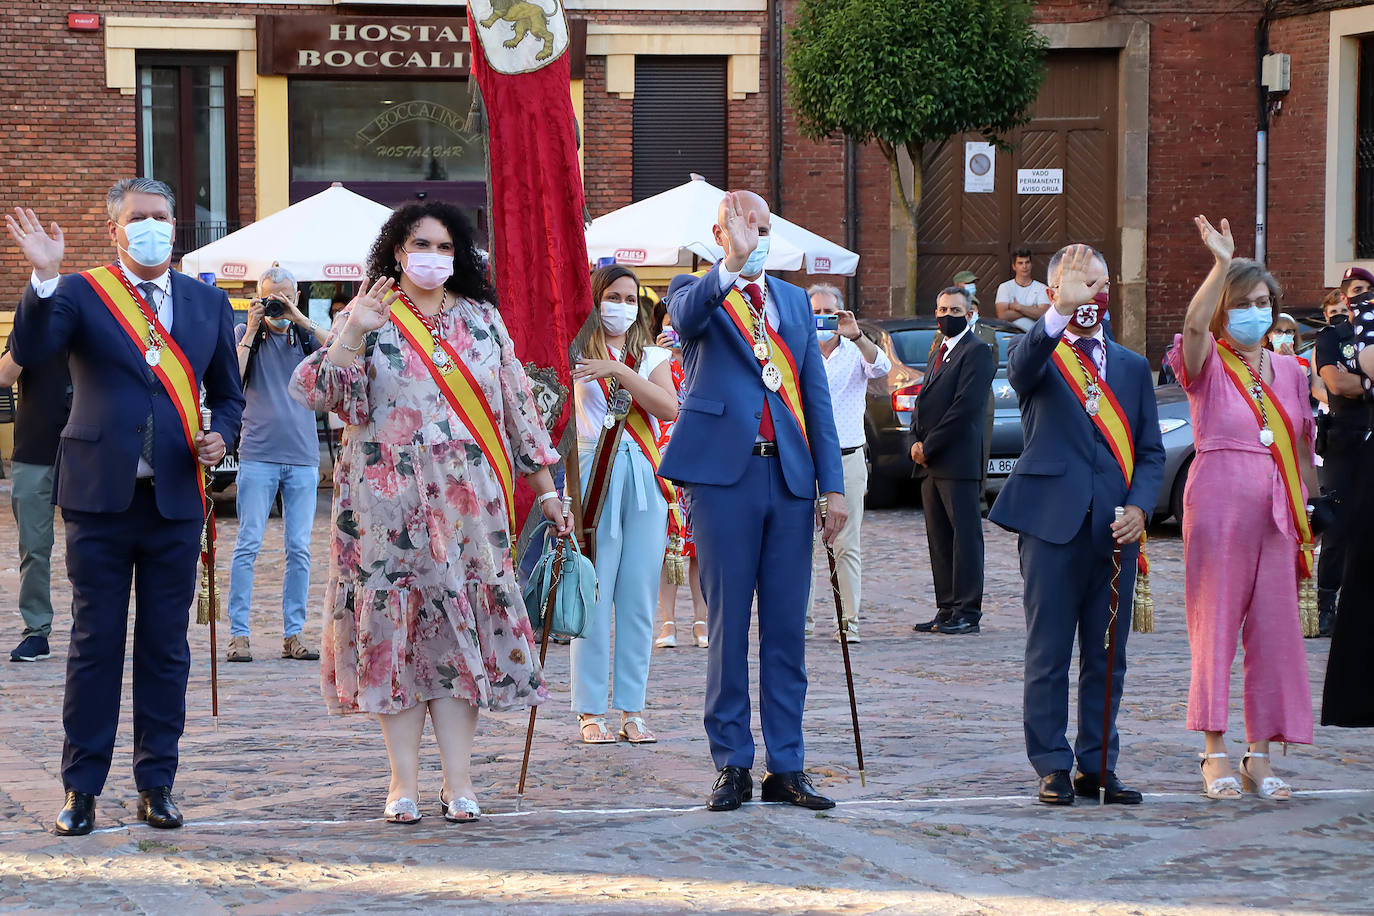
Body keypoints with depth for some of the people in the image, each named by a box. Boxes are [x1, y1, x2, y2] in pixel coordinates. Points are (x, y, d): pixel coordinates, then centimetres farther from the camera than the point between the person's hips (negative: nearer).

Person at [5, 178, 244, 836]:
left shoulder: (208, 304, 11)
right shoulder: (80, 293, 0)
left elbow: (227, 393, 20)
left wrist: (220, 436, -1)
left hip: (175, 500, 3)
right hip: (101, 496, -3)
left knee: (166, 646, 6)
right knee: (95, 643, 1)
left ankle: (156, 783, 15)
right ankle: (81, 788, 7)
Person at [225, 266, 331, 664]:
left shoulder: (306, 334, 10)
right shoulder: (245, 333, 7)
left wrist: (299, 319, -12)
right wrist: (251, 332, -7)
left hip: (302, 456, 2)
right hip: (259, 454, -2)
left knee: (299, 549, 2)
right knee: (247, 545, -6)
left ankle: (293, 634, 8)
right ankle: (238, 634, -2)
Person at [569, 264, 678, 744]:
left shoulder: (652, 358, 13)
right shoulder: (577, 356, 6)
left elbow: (668, 407, -7)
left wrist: (618, 371, -15)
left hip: (643, 482, 3)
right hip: (594, 480, -3)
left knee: (639, 599, 3)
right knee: (593, 598, -5)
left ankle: (632, 710, 8)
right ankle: (590, 711, 0)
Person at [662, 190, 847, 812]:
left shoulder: (794, 301, 17)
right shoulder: (696, 293, 5)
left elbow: (816, 396, 14)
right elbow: (685, 317, -21)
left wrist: (833, 484, 7)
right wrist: (732, 266, -37)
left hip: (790, 478, 4)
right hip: (723, 474, -4)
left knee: (786, 629, 6)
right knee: (727, 626, 0)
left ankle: (786, 767, 10)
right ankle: (731, 766, 6)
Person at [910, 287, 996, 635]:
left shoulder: (977, 352, -7)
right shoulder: (940, 354, 22)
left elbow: (966, 407, -16)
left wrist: (929, 446, -14)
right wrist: (917, 442, 2)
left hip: (958, 461, -9)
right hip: (932, 463, 9)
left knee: (965, 535, -6)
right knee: (939, 539, 9)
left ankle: (967, 612, -5)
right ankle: (947, 610, 13)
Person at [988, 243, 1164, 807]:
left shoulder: (1132, 367, 16)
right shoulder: (1039, 355, 3)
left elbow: (1150, 452, 14)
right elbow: (1021, 369, -23)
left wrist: (1139, 507, -5)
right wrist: (1061, 312, -40)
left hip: (1116, 527, 4)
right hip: (1053, 522, -4)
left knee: (1106, 655, 7)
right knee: (1048, 654, 0)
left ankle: (1098, 765, 16)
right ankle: (1052, 766, 7)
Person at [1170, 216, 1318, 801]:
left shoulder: (1289, 371, 14)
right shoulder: (1208, 366, 1)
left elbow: (1302, 449, 18)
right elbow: (1194, 325, -22)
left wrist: (1308, 512, 14)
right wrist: (1222, 265, -31)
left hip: (1276, 513, 4)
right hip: (1218, 506, -4)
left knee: (1275, 631, 3)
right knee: (1216, 627, -3)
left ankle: (1260, 755, 10)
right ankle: (1215, 754, 2)